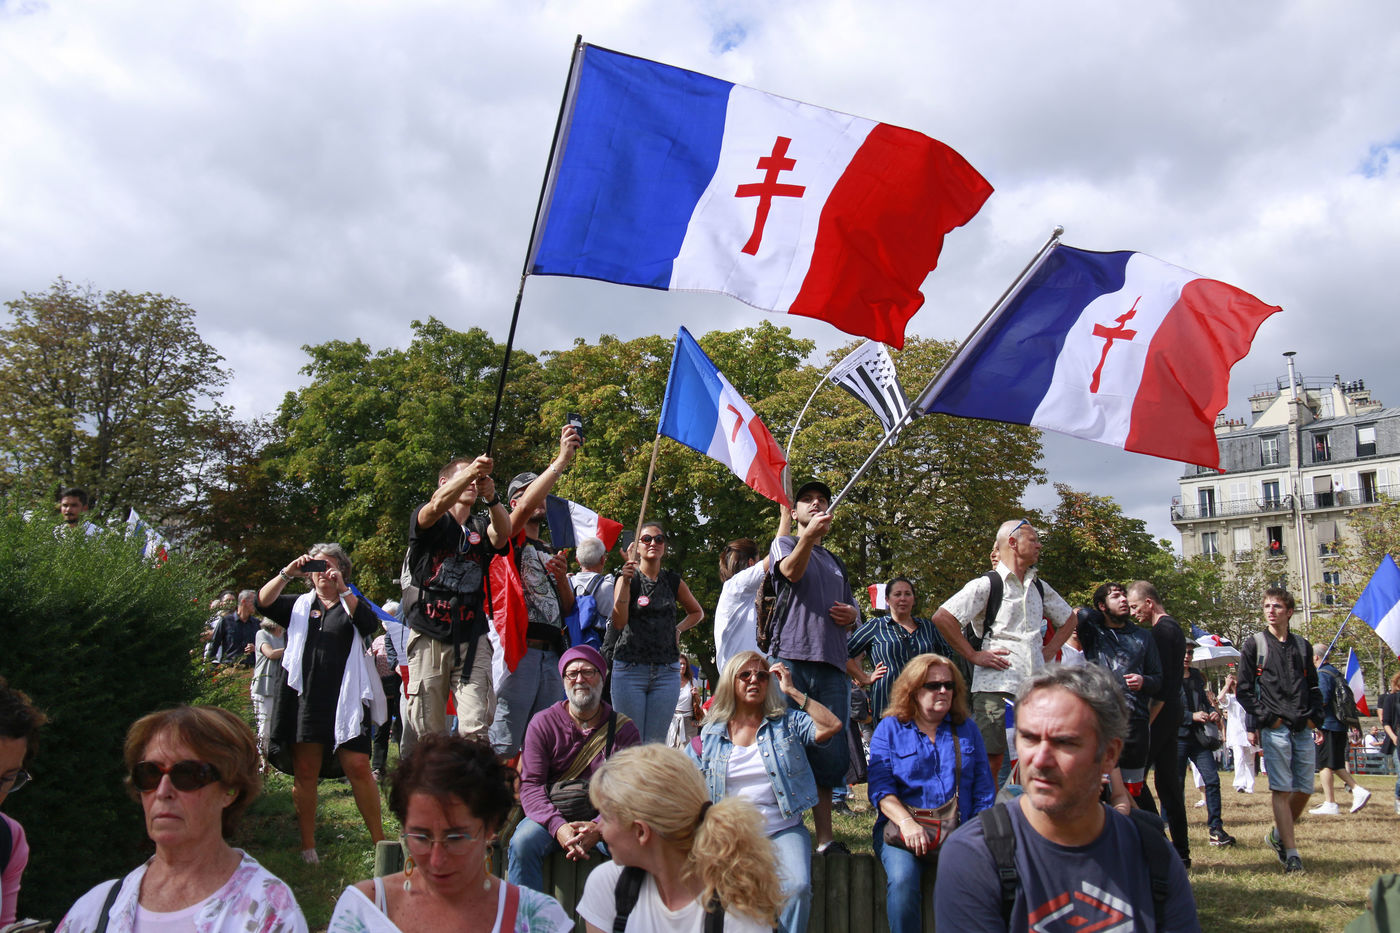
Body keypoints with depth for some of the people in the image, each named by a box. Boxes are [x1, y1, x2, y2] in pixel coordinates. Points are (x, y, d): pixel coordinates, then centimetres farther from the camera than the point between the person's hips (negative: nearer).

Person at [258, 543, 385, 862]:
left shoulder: (352, 605, 13)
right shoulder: (299, 605, 18)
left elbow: (371, 624, -8)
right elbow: (263, 603, 2)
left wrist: (343, 590, -16)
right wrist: (287, 573, -11)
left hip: (344, 699, -2)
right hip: (305, 698, 2)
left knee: (359, 767, -7)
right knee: (305, 772, 3)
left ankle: (379, 839, 1)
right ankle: (308, 845, 12)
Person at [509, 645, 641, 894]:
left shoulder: (623, 728, 2)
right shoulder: (543, 723, 2)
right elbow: (530, 785, -5)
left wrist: (599, 827, -24)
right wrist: (558, 827, -23)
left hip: (604, 818, 0)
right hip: (551, 816, 1)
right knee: (522, 843, -29)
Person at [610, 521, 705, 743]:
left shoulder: (673, 581, 11)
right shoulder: (629, 578, 2)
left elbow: (697, 612, 27)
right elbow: (619, 623, -10)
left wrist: (678, 629, 9)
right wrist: (625, 582, -18)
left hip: (667, 671, 3)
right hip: (630, 668, -3)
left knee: (657, 741, 1)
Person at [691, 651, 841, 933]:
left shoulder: (787, 722, 6)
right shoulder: (711, 733, 10)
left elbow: (833, 726, -10)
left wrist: (792, 691, -7)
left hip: (783, 830, 0)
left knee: (797, 887, -28)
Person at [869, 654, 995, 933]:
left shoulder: (967, 729, 16)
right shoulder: (889, 729, 9)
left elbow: (984, 791, 13)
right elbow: (880, 788, -2)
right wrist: (907, 822, -19)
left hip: (959, 830, 1)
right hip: (903, 830, -1)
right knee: (902, 880, -31)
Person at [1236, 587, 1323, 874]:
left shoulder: (1302, 645, 15)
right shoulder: (1254, 645, 4)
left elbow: (1314, 687, 20)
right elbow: (1244, 689, 1)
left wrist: (1314, 716, 5)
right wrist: (1265, 718, -9)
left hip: (1302, 729, 4)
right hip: (1274, 729, -4)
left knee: (1304, 789, 6)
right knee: (1281, 789, -7)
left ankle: (1279, 834, 27)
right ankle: (1291, 851, -6)